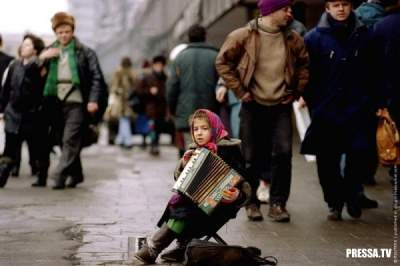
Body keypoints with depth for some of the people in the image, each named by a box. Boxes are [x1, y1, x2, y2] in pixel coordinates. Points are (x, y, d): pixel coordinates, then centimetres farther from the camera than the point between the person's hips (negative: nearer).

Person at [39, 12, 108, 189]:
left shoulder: (84, 52, 0)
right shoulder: (49, 52, 13)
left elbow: (96, 77, -4)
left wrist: (93, 100, -15)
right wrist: (42, 58, -9)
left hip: (76, 103, -5)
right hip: (57, 103, 5)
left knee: (70, 141, -12)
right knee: (65, 142, 11)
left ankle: (60, 176, -13)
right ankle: (76, 174, 24)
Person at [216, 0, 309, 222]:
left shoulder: (293, 39, 3)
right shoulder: (243, 36, -7)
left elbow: (304, 65, 16)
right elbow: (223, 62, -3)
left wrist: (296, 91, 7)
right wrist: (240, 91, -6)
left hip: (281, 106, 2)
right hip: (253, 106, -2)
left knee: (283, 152, -10)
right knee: (252, 157, 4)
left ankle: (278, 203, 2)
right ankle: (251, 203, 19)